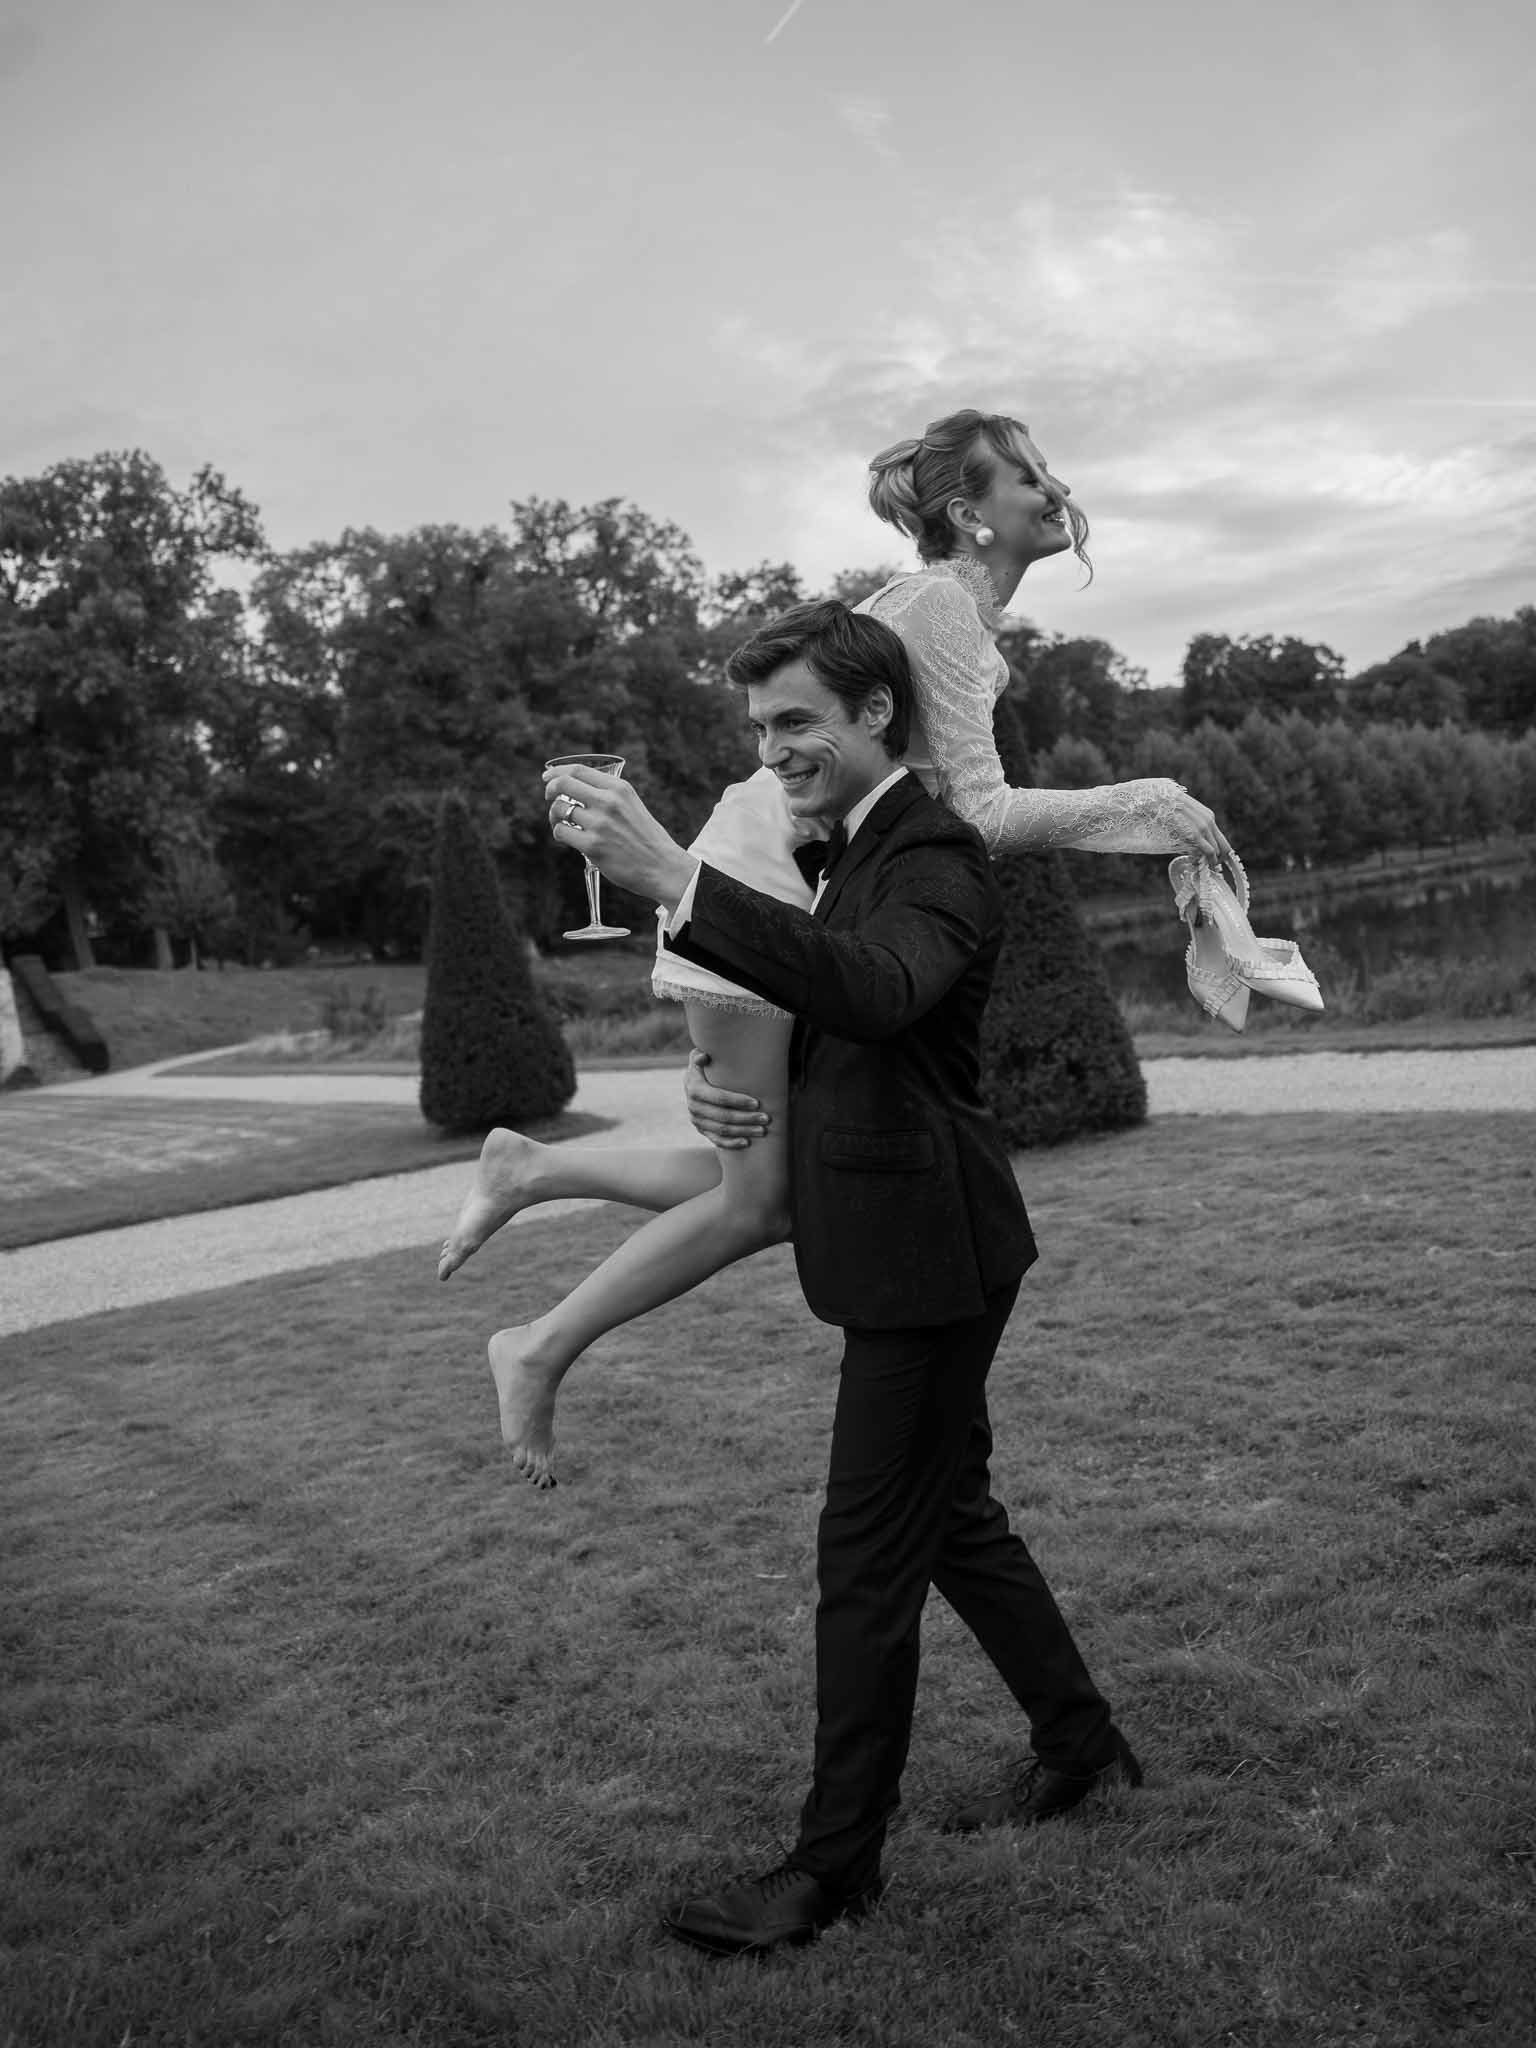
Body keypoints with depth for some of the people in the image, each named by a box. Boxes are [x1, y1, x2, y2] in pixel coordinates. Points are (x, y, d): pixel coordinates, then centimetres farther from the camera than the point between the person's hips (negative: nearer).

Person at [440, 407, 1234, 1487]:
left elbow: (963, 812, 13)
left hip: (814, 894, 10)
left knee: (770, 1183, 10)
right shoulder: (941, 600, -13)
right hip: (762, 881, -10)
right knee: (761, 1196, -4)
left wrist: (1144, 821, 9)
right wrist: (1134, 802, -10)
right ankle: (542, 1351, 10)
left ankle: (530, 1166, 20)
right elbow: (982, 813, -18)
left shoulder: (962, 611, 17)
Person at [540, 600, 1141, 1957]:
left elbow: (878, 988, -41)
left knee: (868, 1564, 0)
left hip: (927, 1261, -10)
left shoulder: (936, 859, -18)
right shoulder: (858, 851, 14)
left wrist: (670, 876, -49)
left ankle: (836, 1865, 15)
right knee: (950, 1517, 21)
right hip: (901, 1254, 10)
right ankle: (1081, 1743, 39)